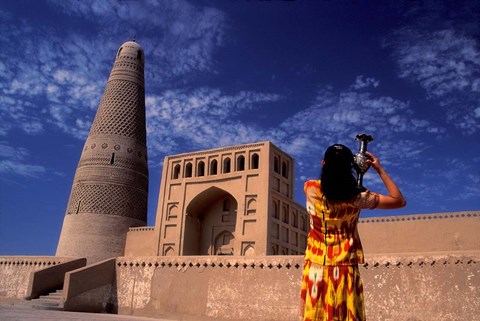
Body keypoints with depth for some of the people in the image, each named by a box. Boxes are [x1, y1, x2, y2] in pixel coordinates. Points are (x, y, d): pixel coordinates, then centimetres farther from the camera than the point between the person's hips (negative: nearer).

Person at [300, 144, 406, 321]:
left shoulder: (310, 188, -5)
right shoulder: (356, 196, -9)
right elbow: (399, 201, 3)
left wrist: (333, 165, 19)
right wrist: (380, 170, 6)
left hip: (316, 268, 1)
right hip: (344, 269, -1)